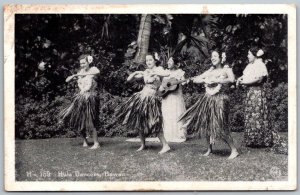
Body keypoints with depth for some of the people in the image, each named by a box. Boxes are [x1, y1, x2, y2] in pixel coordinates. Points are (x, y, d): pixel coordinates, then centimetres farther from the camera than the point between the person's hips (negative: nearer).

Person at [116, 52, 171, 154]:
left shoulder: (158, 69, -3)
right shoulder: (145, 72, 13)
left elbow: (167, 74, -28)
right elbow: (129, 79, 17)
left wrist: (154, 72, -21)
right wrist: (135, 73, -1)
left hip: (151, 99, -7)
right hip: (140, 97, 7)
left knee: (153, 125, -12)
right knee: (138, 122, 11)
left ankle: (166, 145, -4)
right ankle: (143, 144, 27)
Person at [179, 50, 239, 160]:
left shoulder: (226, 69, 2)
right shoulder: (210, 71, 17)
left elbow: (232, 79, -18)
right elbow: (195, 80, 15)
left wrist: (216, 81, -19)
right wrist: (205, 80, -4)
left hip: (219, 100, -6)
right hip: (207, 99, 6)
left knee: (221, 127, -11)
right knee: (206, 125, 8)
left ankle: (234, 150, -2)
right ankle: (209, 149, 23)